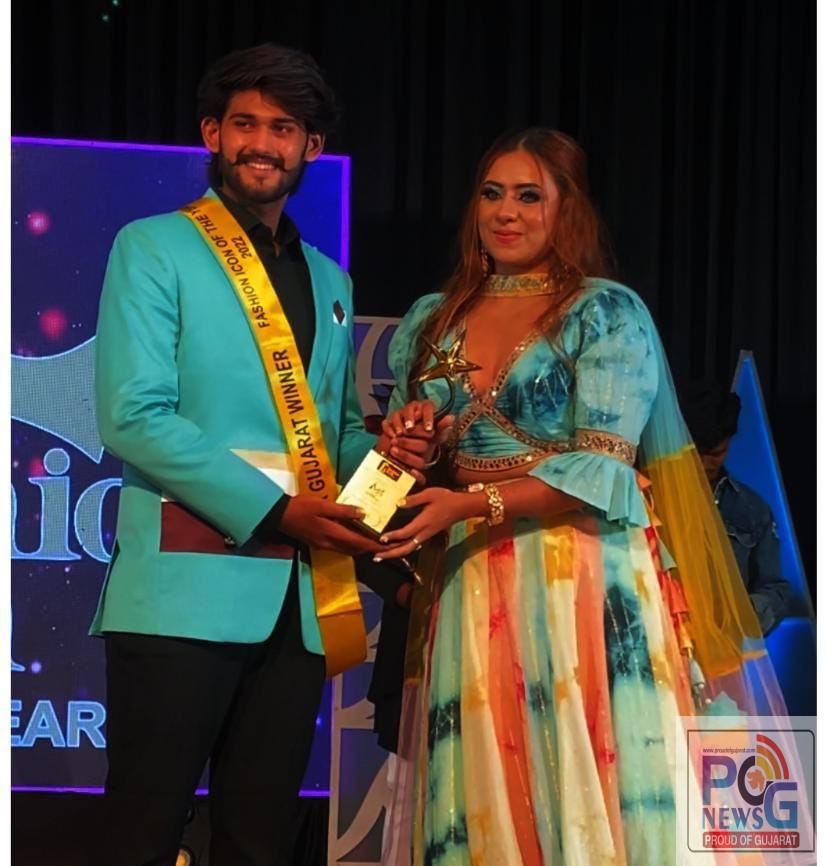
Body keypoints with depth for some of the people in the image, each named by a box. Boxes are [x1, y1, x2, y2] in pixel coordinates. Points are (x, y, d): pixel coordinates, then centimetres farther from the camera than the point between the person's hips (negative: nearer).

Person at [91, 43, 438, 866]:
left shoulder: (328, 281, 20)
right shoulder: (154, 249, 1)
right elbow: (134, 418, -11)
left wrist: (382, 454, 1)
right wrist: (274, 511, -15)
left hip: (298, 599, 6)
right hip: (186, 589, -6)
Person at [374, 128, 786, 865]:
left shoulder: (608, 314, -1)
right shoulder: (431, 323, 13)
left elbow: (602, 469, -11)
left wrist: (473, 505, -19)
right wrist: (405, 449, -4)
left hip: (584, 579, -4)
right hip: (470, 587, 4)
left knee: (584, 785, -6)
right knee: (483, 802, 0)